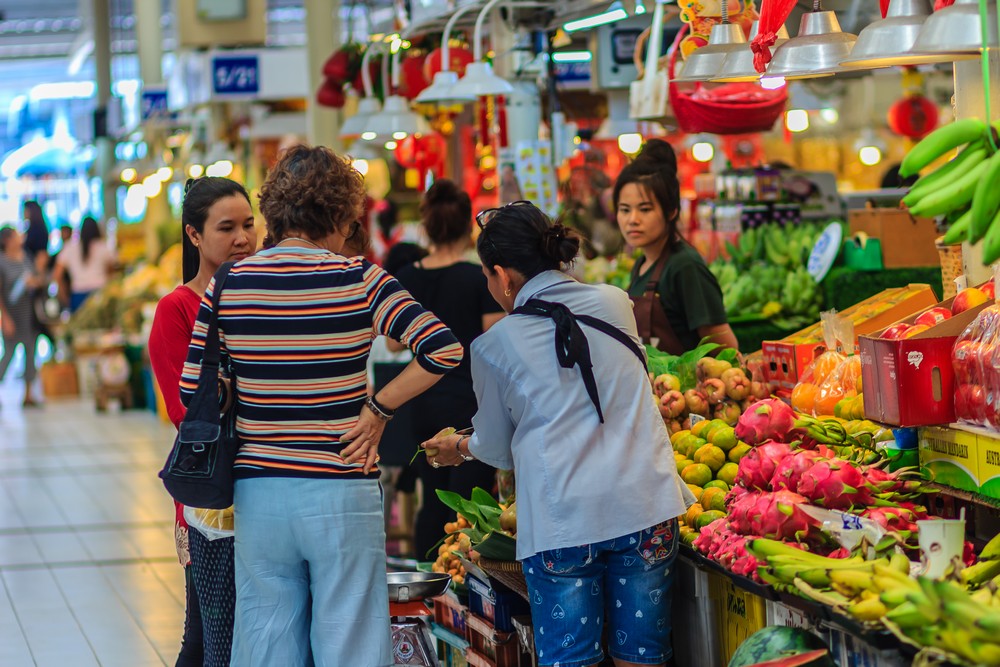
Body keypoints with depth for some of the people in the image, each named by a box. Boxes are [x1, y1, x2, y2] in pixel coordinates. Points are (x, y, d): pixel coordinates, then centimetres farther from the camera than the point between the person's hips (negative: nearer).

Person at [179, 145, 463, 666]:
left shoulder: (227, 285, 0)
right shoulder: (358, 279, -8)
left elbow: (193, 392, 2)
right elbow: (443, 349, -15)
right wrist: (379, 407, -5)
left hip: (257, 492, 3)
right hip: (342, 493, -3)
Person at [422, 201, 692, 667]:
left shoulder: (494, 346, -1)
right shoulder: (615, 303, 8)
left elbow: (497, 449, 11)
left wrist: (460, 448, 34)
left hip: (561, 519, -3)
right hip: (644, 506, 3)